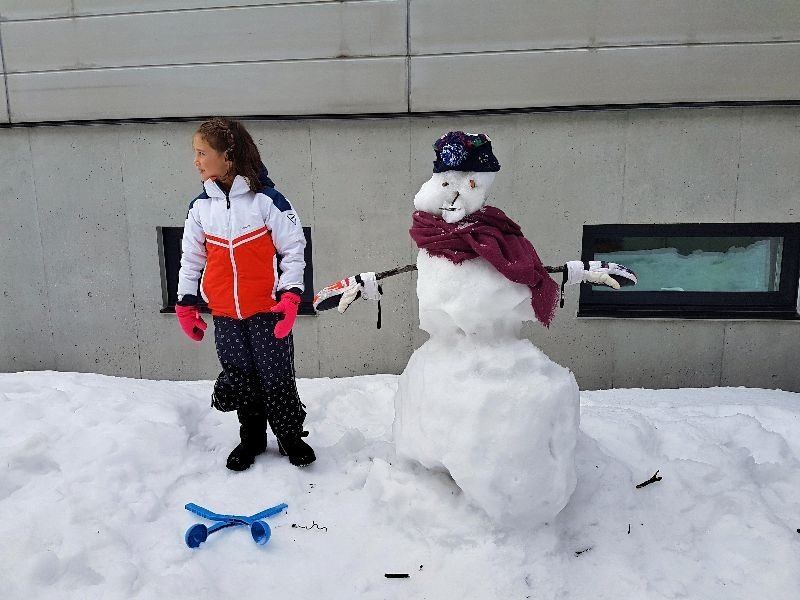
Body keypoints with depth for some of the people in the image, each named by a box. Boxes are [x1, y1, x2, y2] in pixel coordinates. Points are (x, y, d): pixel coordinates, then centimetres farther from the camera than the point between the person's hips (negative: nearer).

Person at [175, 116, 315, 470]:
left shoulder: (266, 199, -11)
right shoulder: (201, 206, 3)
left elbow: (293, 249, -7)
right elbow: (191, 257, 12)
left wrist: (290, 296, -15)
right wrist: (186, 304, 11)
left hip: (267, 310, -4)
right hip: (225, 314, 4)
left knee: (276, 377, 6)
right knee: (239, 379, 14)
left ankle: (290, 435, 27)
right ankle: (252, 437, 33)